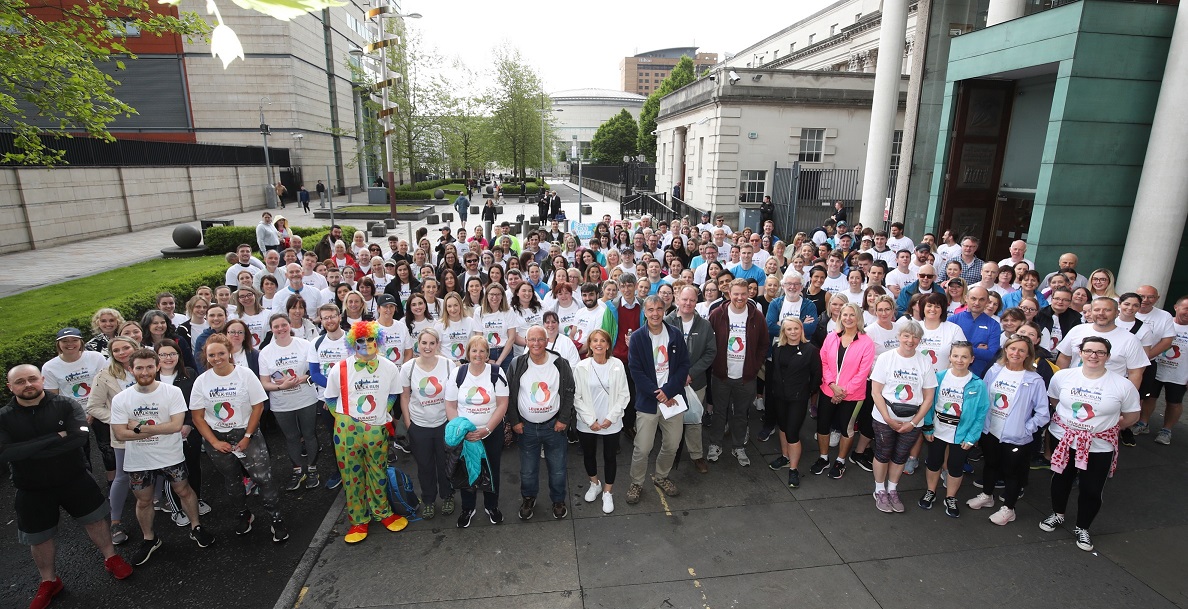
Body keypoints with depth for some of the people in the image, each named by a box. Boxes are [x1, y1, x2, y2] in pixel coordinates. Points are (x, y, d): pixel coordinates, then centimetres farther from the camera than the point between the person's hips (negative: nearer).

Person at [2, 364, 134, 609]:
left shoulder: (65, 405, -12)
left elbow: (80, 436, -25)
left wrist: (30, 449, -24)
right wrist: (57, 437, -27)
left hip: (75, 479, -1)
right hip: (32, 489, 1)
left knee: (95, 520, 13)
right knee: (39, 538, 16)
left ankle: (111, 558, 36)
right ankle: (49, 582, 38)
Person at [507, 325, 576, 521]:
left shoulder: (561, 364, -8)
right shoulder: (517, 365, -6)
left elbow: (569, 393, -1)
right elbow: (509, 395, 2)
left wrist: (564, 419, -6)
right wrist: (514, 421, -1)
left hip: (554, 425, -1)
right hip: (526, 427, 1)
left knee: (557, 468, 11)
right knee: (527, 469, 14)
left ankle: (558, 501, 34)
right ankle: (528, 498, 40)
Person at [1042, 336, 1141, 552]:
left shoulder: (1123, 385, -14)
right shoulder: (1062, 376, -11)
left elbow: (1132, 416, -1)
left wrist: (1107, 426, 0)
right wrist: (1069, 419, 5)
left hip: (1099, 447, -1)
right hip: (1064, 440, 1)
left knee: (1091, 490, 7)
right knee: (1060, 480, 19)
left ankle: (1082, 528, 31)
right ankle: (1057, 514, 43)